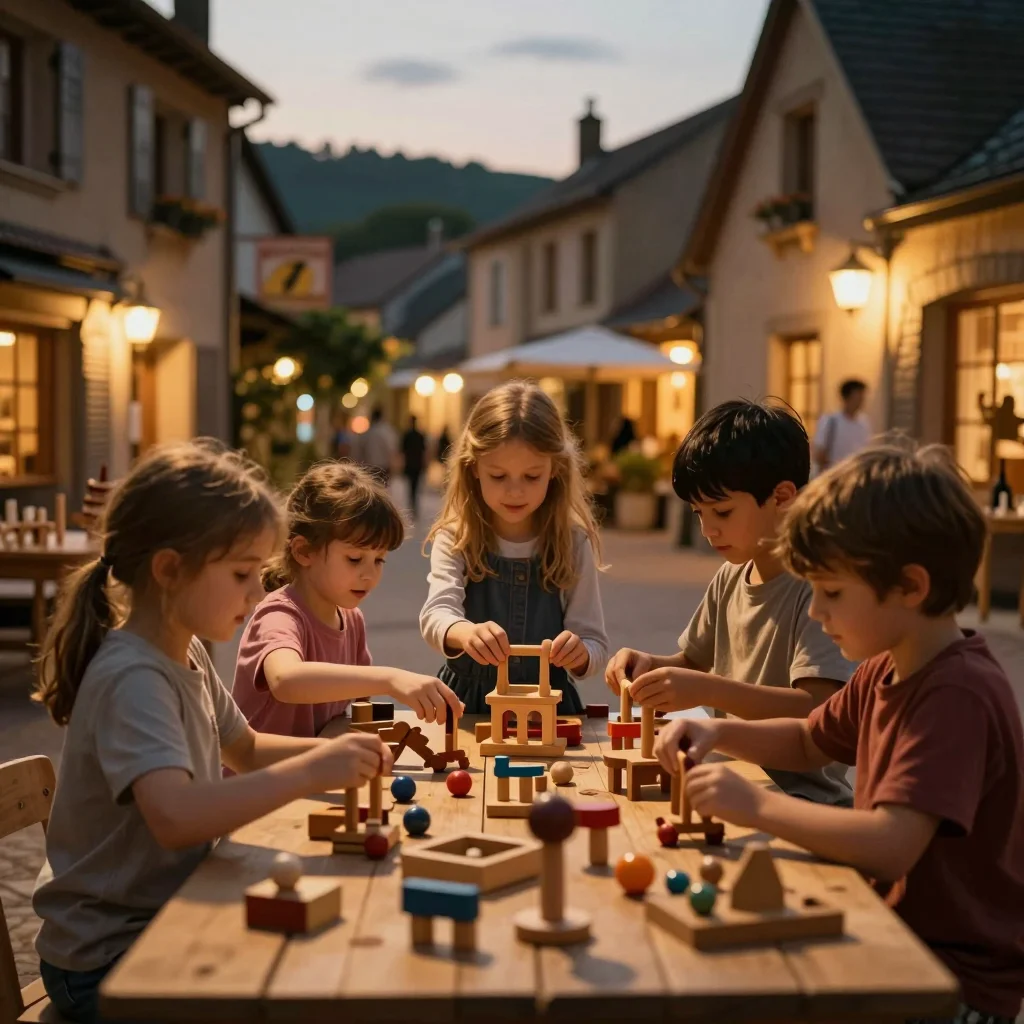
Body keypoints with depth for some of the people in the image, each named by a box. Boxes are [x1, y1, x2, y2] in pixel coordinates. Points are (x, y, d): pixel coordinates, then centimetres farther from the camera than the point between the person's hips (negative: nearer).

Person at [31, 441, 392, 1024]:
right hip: (106, 962, -9)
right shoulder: (133, 679, -26)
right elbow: (175, 816, -42)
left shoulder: (188, 653, 3)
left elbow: (244, 747, 19)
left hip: (168, 920, 9)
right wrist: (313, 771, -38)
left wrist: (338, 754, 1)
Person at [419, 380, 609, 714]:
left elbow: (595, 646, 1)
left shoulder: (573, 544, 0)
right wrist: (466, 633, -41)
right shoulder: (455, 540, -2)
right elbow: (437, 613, -19)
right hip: (467, 703, -3)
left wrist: (579, 654, -23)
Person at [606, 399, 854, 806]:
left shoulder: (815, 587, -15)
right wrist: (651, 665, 0)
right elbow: (694, 662, 22)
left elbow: (820, 710, -26)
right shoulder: (730, 577, 7)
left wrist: (707, 689, -33)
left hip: (801, 796, -7)